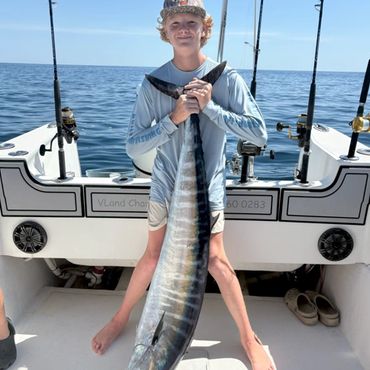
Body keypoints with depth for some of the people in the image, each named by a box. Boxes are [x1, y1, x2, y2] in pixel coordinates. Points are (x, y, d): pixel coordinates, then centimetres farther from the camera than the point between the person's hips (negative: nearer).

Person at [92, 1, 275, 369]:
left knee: (216, 260, -2)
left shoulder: (226, 77, -9)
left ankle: (249, 338, 21)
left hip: (208, 188, -1)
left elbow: (259, 134, -15)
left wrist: (210, 106, -23)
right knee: (153, 257, 12)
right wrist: (174, 118, -25)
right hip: (166, 186, 1)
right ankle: (120, 319, 38)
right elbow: (133, 147, -11)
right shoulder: (153, 83, -8)